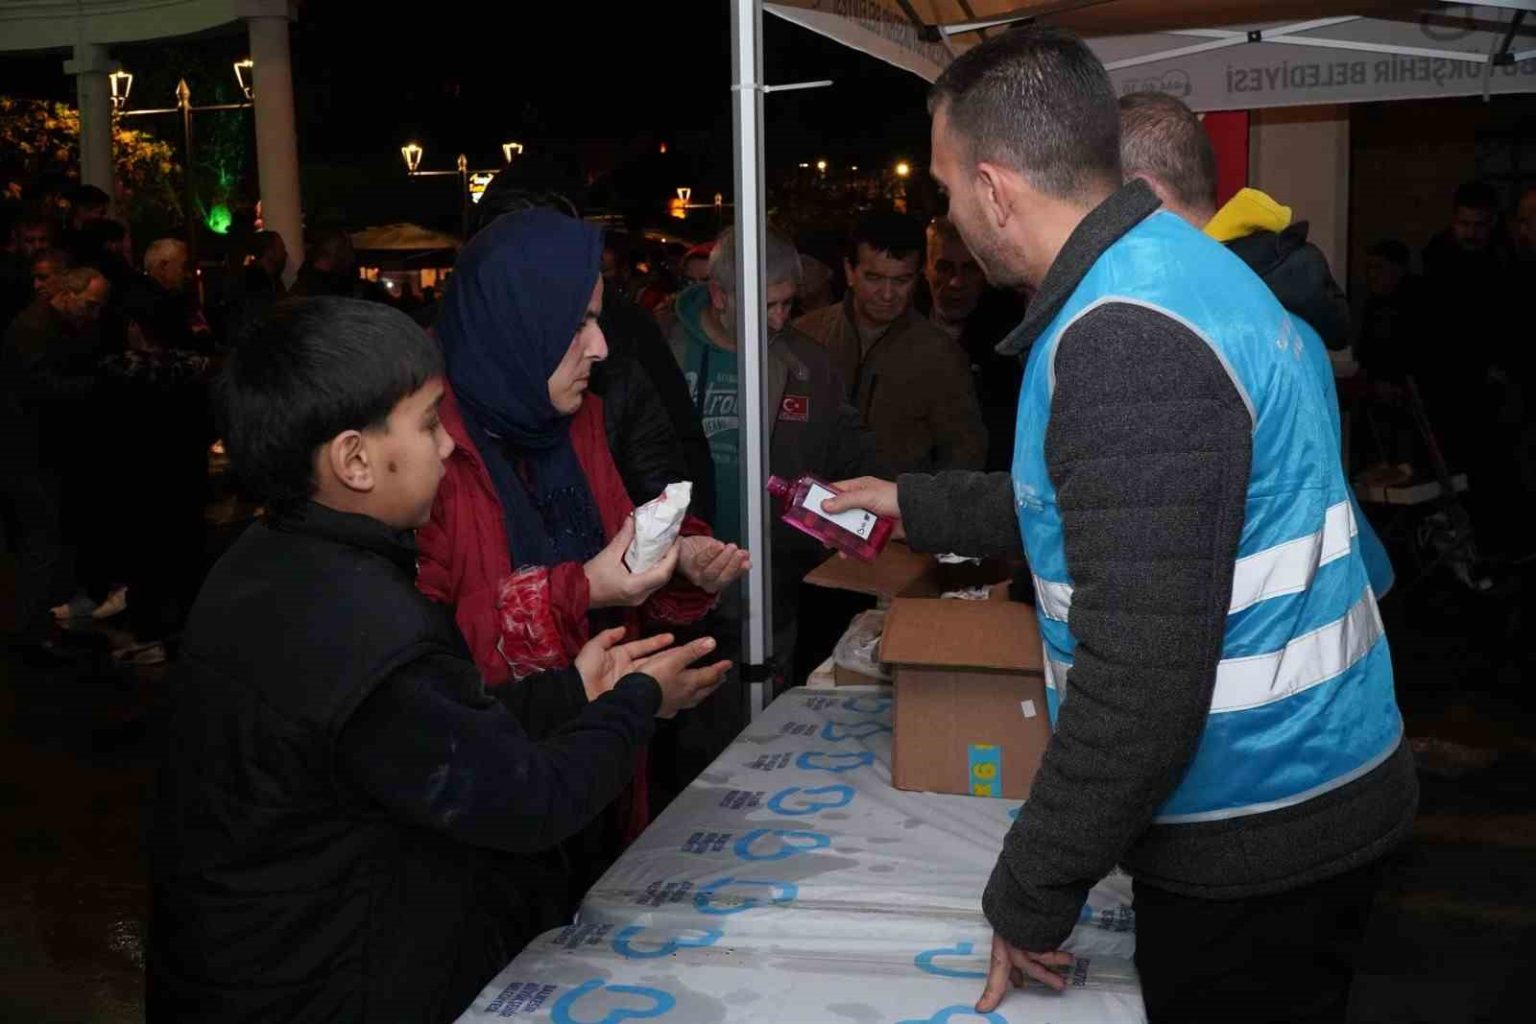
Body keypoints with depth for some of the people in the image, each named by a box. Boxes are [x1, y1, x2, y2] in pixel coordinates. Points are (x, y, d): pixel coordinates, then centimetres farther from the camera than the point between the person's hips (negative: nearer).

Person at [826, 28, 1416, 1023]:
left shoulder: (1129, 341, -26)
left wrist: (1028, 895, -19)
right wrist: (915, 503, 30)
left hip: (1258, 834, -9)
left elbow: (1139, 674, -30)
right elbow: (1087, 504, 22)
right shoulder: (1168, 270, 7)